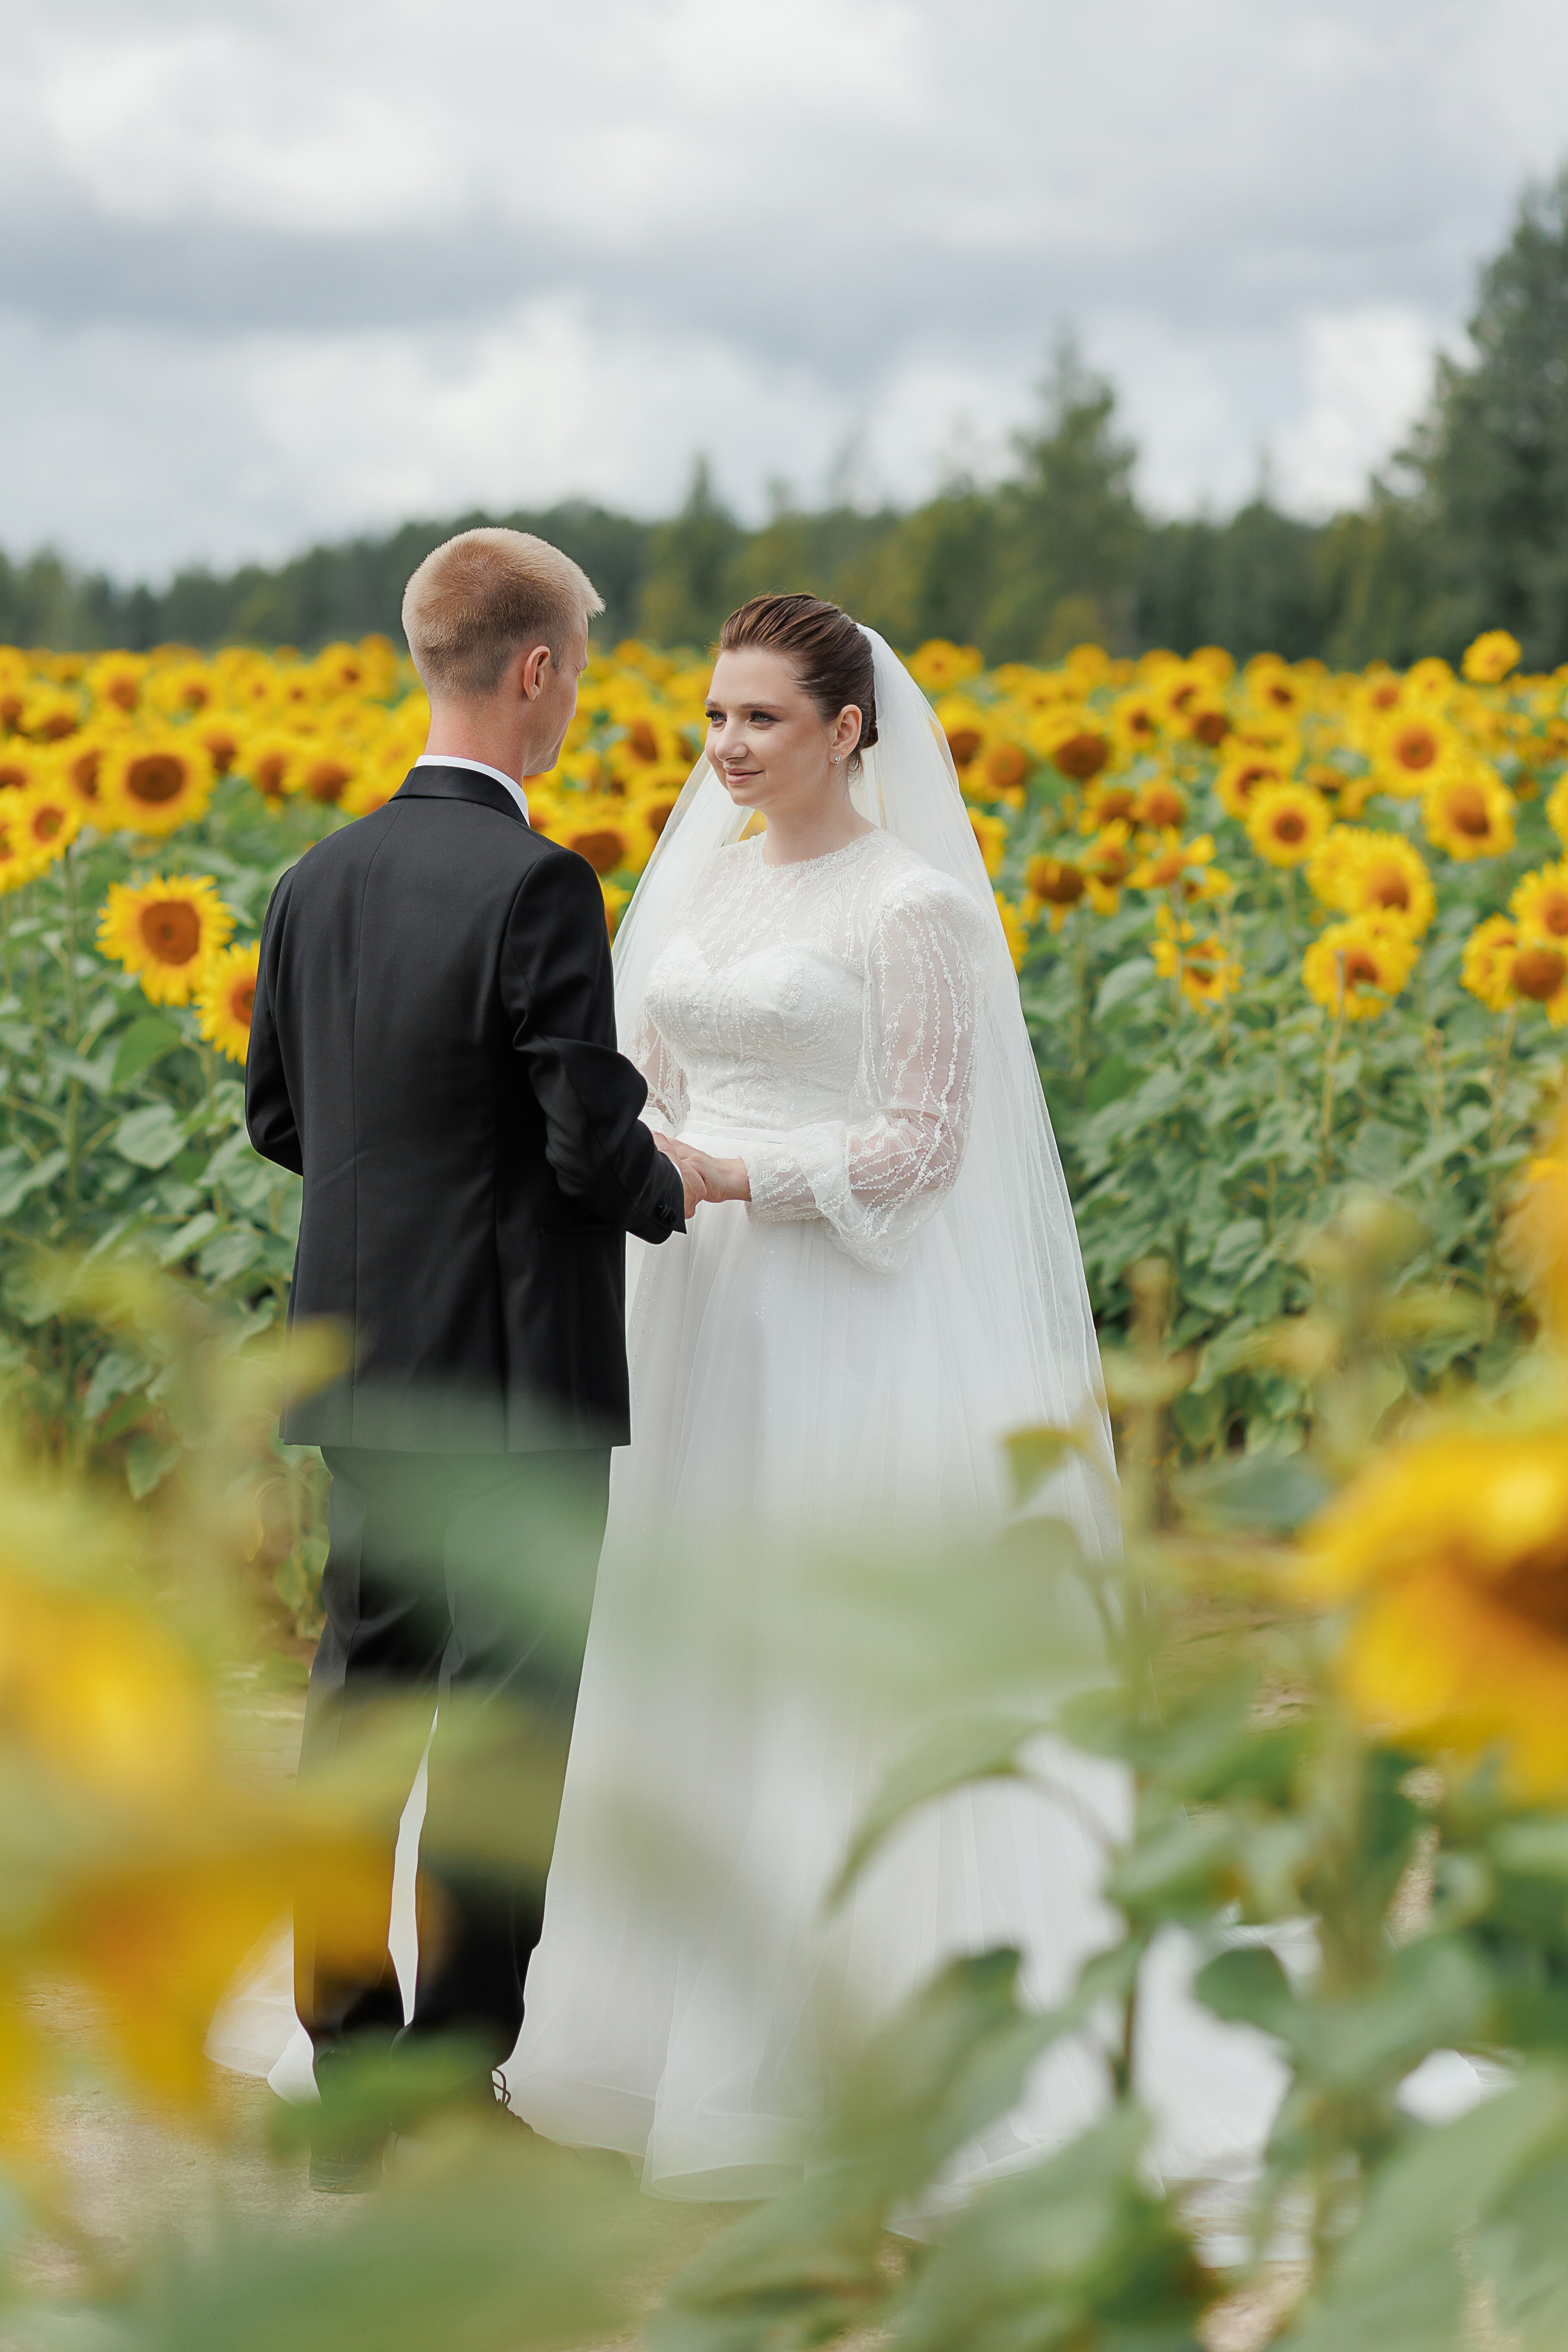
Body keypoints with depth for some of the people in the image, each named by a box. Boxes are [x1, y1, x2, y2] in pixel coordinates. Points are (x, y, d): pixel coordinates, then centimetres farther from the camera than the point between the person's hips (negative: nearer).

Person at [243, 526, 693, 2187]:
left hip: (360, 1368, 7)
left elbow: (275, 1117, 13)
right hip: (515, 1369, -7)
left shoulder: (321, 882, 5)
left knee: (359, 1699, 13)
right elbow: (593, 1140, -18)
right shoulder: (534, 887, -17)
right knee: (503, 1717, 1)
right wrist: (671, 1193, 3)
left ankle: (345, 2078, 18)